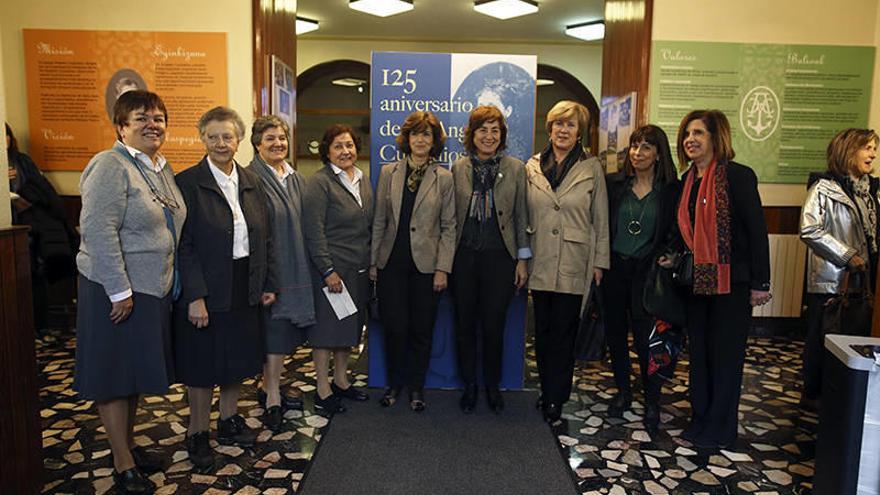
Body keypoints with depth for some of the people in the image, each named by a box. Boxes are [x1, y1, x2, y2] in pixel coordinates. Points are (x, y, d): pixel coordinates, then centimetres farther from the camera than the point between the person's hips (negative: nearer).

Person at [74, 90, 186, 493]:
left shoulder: (162, 168, 11)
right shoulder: (111, 166, -15)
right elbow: (98, 230, -21)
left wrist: (170, 281, 14)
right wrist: (119, 290, -21)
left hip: (154, 287, 8)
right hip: (117, 289, -8)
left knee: (136, 370, 18)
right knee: (116, 373, 4)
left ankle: (129, 446, 34)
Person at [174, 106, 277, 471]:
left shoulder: (252, 182, 7)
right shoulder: (188, 183, -10)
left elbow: (265, 238, 10)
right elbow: (183, 245, -14)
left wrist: (268, 284, 7)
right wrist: (195, 297, -19)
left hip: (245, 289, 5)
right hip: (206, 291, -5)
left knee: (237, 357, 17)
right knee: (203, 363, 7)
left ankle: (229, 420, 35)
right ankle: (197, 433, 25)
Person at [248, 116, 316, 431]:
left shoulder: (295, 179, 13)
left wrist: (303, 267, 12)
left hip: (294, 268, 7)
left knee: (285, 329, 13)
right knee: (275, 329, -3)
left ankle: (270, 387, 27)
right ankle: (272, 397, 10)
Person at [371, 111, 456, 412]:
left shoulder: (444, 178, 1)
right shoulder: (388, 173, 6)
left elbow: (448, 227, -1)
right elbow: (379, 221, 8)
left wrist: (443, 269, -7)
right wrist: (373, 262, 5)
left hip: (426, 265, -1)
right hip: (392, 264, 1)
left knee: (422, 330, 7)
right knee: (394, 327, 5)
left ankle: (417, 387, 25)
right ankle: (394, 383, 25)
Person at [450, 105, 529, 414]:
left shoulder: (516, 169, 1)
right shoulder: (459, 168, 4)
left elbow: (521, 217, 3)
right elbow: (453, 216, 6)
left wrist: (523, 259, 0)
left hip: (499, 257, -1)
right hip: (464, 256, 2)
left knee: (494, 325, 5)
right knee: (465, 324, 9)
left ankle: (492, 386, 25)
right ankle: (469, 385, 27)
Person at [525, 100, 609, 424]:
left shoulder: (592, 169, 2)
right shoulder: (532, 167, 7)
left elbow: (601, 220, 3)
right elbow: (525, 216, 10)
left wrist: (599, 262, 0)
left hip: (574, 266, -2)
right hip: (541, 264, 3)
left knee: (563, 334, 2)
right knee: (542, 333, 11)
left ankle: (554, 400, 13)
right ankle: (548, 391, 27)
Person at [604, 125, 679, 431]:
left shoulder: (672, 190, -2)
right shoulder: (614, 184, 3)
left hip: (647, 271, -2)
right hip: (614, 268, 3)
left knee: (645, 338, -2)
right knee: (615, 334, 11)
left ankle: (652, 401, 18)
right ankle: (623, 392, 30)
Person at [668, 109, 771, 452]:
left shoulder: (738, 176, -12)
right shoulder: (687, 181, 9)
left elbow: (757, 230, -13)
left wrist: (760, 283, -14)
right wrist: (675, 257, 4)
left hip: (732, 281, -7)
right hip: (698, 280, 7)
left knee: (726, 355, 5)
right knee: (699, 352, 14)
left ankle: (720, 429, 19)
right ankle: (700, 419, 28)